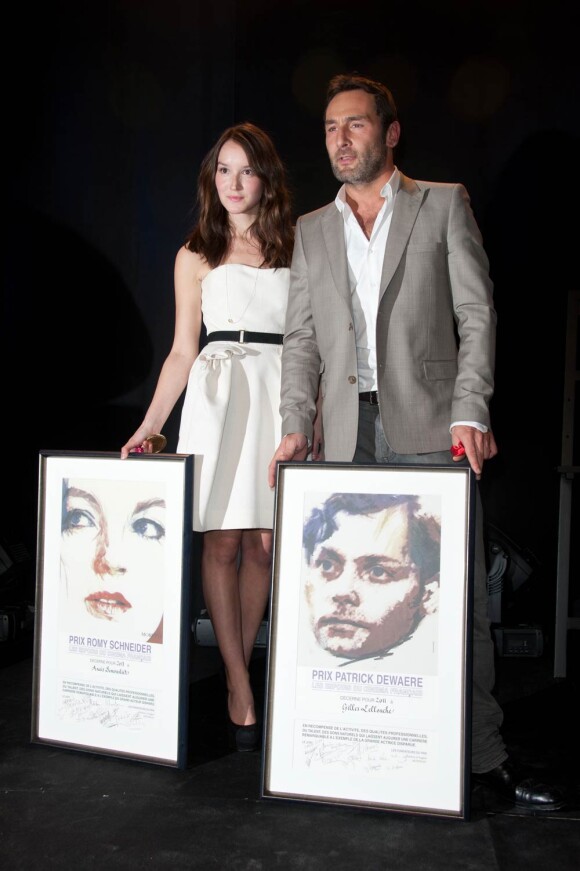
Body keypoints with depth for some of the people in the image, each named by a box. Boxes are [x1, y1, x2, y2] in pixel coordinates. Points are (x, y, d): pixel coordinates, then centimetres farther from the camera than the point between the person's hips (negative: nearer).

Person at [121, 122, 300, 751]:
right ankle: (239, 690, 1)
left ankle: (239, 669, 15)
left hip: (281, 396, 1)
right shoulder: (195, 256, 13)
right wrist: (148, 426, 3)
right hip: (218, 394, -1)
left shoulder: (294, 247, 14)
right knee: (221, 541, -5)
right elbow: (182, 350, 10)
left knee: (263, 542, 0)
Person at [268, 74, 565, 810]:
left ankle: (482, 753, 8)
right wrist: (294, 426, 1)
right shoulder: (311, 230, 18)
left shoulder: (444, 204, 9)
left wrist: (469, 413, -10)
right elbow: (301, 338, 14)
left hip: (428, 427, -3)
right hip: (346, 435, 3)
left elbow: (476, 315, 2)